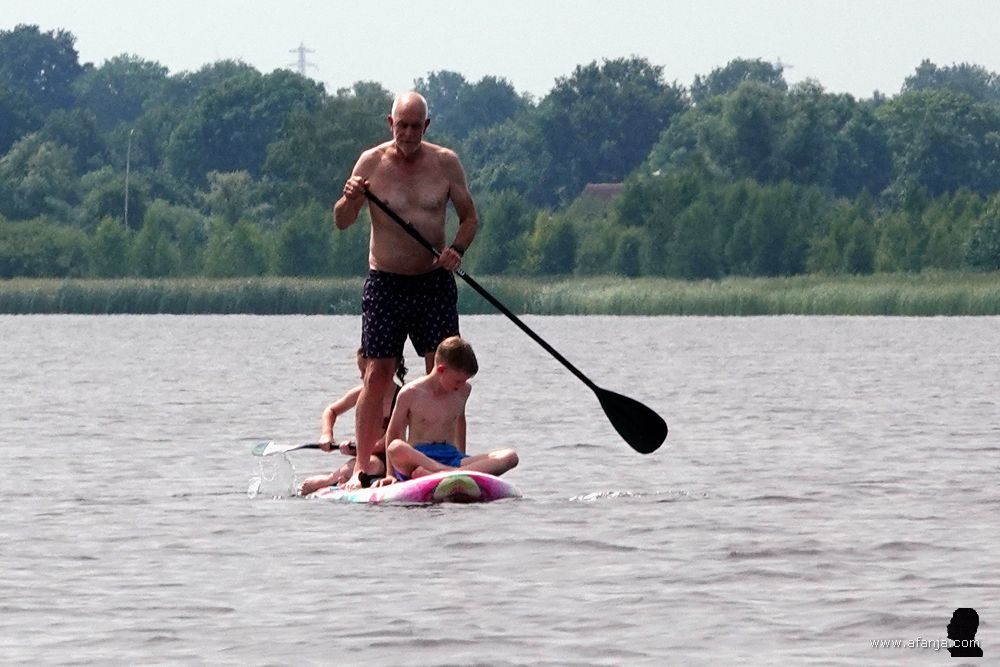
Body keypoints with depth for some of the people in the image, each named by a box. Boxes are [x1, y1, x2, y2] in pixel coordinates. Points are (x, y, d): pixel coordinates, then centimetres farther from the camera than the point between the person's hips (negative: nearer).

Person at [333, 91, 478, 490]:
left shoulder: (445, 163, 1)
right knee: (377, 374, -4)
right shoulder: (372, 162, -3)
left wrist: (456, 249, -13)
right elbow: (341, 222, -3)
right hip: (385, 284, -1)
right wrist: (350, 199, -25)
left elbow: (470, 217, 7)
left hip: (434, 283, 1)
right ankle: (361, 467, -1)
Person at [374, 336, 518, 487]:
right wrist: (390, 474, 1)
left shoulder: (463, 390, 10)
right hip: (416, 458, -4)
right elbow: (393, 434, 3)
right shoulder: (411, 394, -4)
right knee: (396, 448, -41)